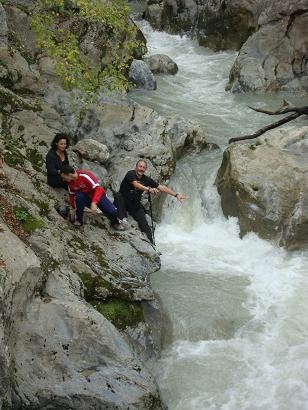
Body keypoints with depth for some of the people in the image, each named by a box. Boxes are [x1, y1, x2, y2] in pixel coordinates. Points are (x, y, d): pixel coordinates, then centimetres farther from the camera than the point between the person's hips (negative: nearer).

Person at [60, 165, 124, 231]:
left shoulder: (85, 175, -28)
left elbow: (98, 189, -34)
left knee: (112, 212, -26)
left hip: (98, 196, -4)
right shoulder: (70, 182, -8)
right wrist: (72, 208, 7)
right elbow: (72, 195, 10)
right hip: (86, 199, 4)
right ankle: (79, 220, -12)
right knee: (79, 197, -32)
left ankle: (115, 222, 10)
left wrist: (94, 203, -45)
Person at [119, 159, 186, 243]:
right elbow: (136, 184, -35)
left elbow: (161, 187, -1)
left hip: (135, 204, 4)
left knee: (143, 223, -11)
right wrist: (148, 189, -52)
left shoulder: (146, 179, -1)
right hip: (123, 201, -4)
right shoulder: (131, 174, -16)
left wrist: (176, 195, -8)